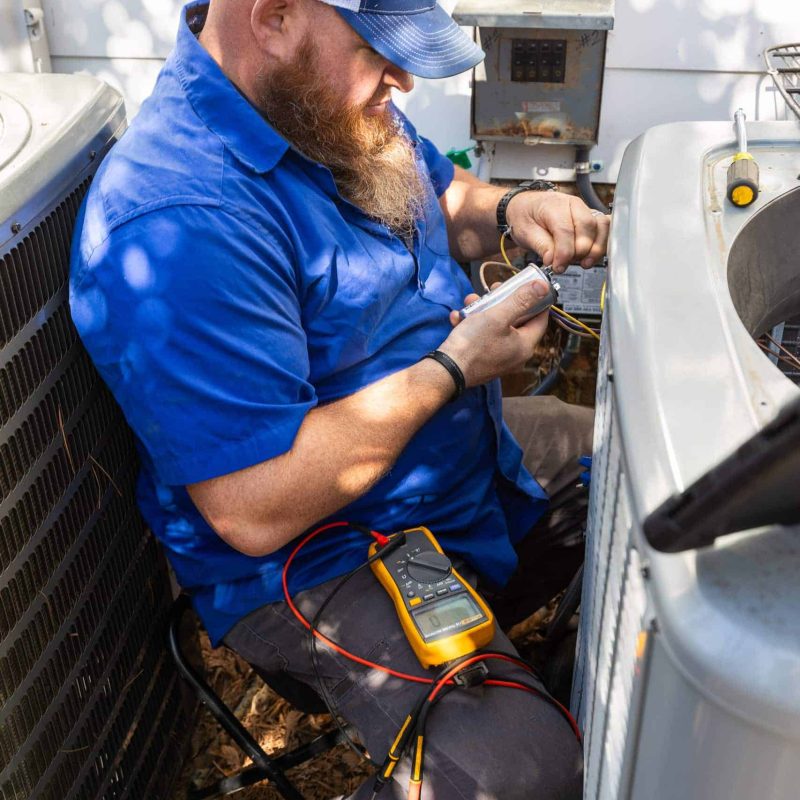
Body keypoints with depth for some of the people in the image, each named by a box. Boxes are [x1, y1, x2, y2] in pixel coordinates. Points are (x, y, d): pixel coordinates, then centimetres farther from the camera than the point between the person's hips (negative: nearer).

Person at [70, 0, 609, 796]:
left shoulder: (326, 98, -1)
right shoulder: (176, 224, -31)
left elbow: (441, 197, 17)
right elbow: (257, 512, -31)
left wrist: (510, 210, -7)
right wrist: (453, 367, -24)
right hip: (312, 560, -9)